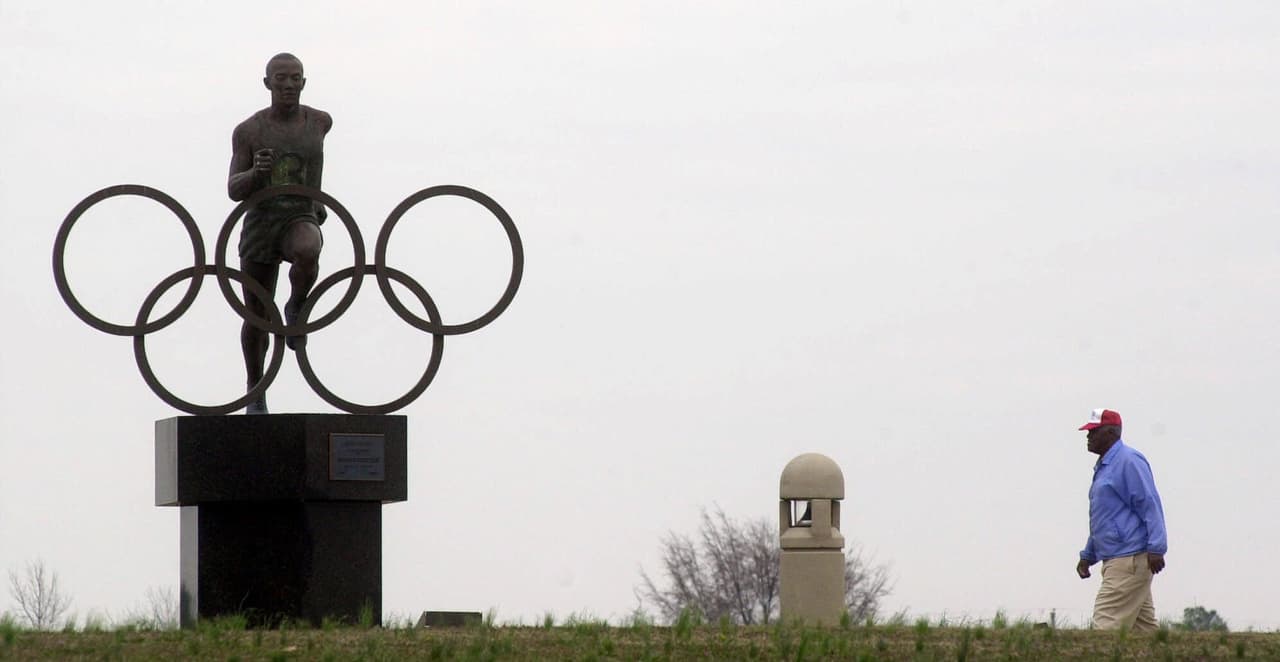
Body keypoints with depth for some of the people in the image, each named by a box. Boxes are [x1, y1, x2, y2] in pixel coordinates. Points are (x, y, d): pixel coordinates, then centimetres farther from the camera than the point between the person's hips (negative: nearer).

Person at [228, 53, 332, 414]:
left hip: (302, 218, 0)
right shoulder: (248, 131, -3)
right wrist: (255, 172, -26)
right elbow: (234, 190, -4)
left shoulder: (320, 122, 2)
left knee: (306, 252, -38)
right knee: (257, 317, 5)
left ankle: (296, 308, -8)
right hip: (260, 221, 0)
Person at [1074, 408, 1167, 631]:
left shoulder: (1128, 461, -9)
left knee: (1106, 621, -15)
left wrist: (1156, 548, -23)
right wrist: (1088, 556, 25)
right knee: (1144, 625, 8)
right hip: (1116, 562, 10)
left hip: (1129, 560, -10)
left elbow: (1150, 505, -16)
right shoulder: (1103, 467, 21)